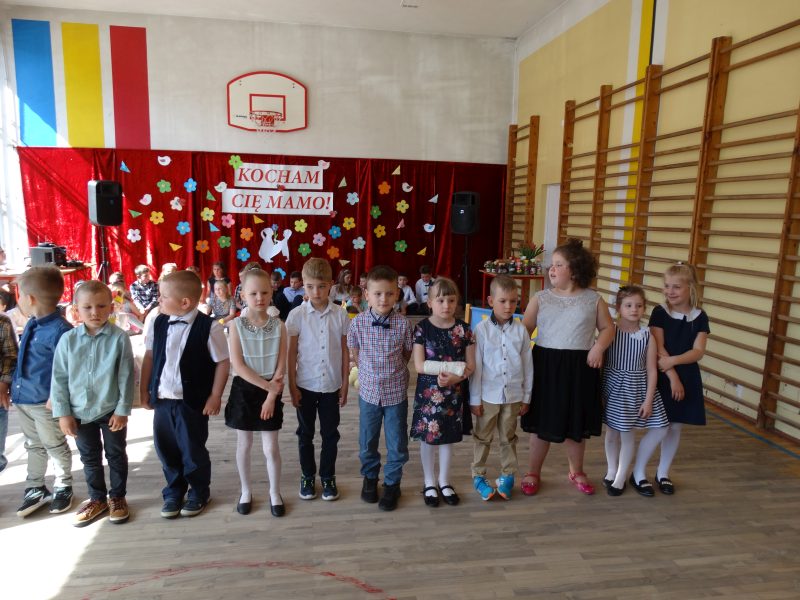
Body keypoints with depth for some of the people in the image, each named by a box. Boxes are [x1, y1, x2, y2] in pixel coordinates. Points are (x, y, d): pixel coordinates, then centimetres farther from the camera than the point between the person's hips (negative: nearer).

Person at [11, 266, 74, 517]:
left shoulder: (60, 330, -25)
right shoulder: (31, 324, 5)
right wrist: (13, 387, 17)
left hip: (44, 402, -8)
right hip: (23, 398, 9)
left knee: (55, 447, 11)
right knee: (34, 446, 21)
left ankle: (63, 488, 30)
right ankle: (35, 489, 37)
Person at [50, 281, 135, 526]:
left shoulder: (119, 338, -14)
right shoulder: (68, 339, -7)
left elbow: (126, 377, -11)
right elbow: (59, 378, -1)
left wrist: (122, 410, -10)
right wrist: (63, 412, -3)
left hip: (111, 410, -3)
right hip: (80, 412, 3)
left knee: (116, 455, 14)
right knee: (90, 458, 18)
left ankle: (117, 497, 32)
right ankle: (97, 499, 36)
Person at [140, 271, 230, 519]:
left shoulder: (209, 327, -16)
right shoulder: (158, 323, 0)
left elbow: (223, 362, -11)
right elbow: (149, 356, 9)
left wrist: (215, 396, -10)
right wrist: (145, 390, 10)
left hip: (192, 402, -5)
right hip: (162, 399, 5)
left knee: (193, 450, 9)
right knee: (165, 448, 16)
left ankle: (199, 492, 32)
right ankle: (174, 491, 38)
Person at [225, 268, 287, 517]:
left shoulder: (278, 326, -5)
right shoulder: (237, 325, -9)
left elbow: (281, 366, -6)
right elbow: (238, 365, -14)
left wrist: (271, 394, -13)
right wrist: (267, 385, -17)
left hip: (271, 392, 0)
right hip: (244, 390, 0)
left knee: (271, 446, 6)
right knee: (244, 443, 14)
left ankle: (275, 493, 25)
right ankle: (246, 492, 32)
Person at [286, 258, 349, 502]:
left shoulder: (340, 315, -6)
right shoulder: (297, 315, -8)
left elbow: (345, 352, 0)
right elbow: (292, 353, -3)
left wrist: (344, 385, 1)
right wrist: (292, 386, -5)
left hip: (331, 385, 1)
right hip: (305, 385, 0)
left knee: (330, 434, 12)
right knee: (305, 434, 14)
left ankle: (328, 477, 29)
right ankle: (307, 476, 31)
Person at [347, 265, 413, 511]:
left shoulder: (403, 324, -12)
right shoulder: (358, 323, -10)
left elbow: (407, 355, 2)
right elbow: (354, 354, 4)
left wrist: (392, 370, -2)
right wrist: (371, 371, 0)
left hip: (396, 392, -1)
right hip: (369, 391, 1)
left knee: (397, 443, 11)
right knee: (367, 442, 17)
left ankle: (392, 483, 32)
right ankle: (369, 477, 42)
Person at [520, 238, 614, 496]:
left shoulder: (593, 299, 0)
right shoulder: (540, 298, 0)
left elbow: (608, 328, 7)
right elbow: (524, 330, 0)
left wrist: (599, 346, -10)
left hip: (580, 367, 1)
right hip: (546, 364, -1)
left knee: (577, 423, 15)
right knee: (542, 423, 9)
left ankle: (576, 472, 38)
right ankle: (532, 473, 27)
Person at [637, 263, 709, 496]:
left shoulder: (700, 317, 0)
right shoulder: (660, 313, -7)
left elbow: (698, 351, -7)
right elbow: (658, 349, -12)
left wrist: (673, 360, -22)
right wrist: (672, 377, -17)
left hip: (688, 377, 3)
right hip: (662, 377, -3)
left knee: (675, 427, 11)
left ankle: (663, 473, 28)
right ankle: (638, 473, 11)